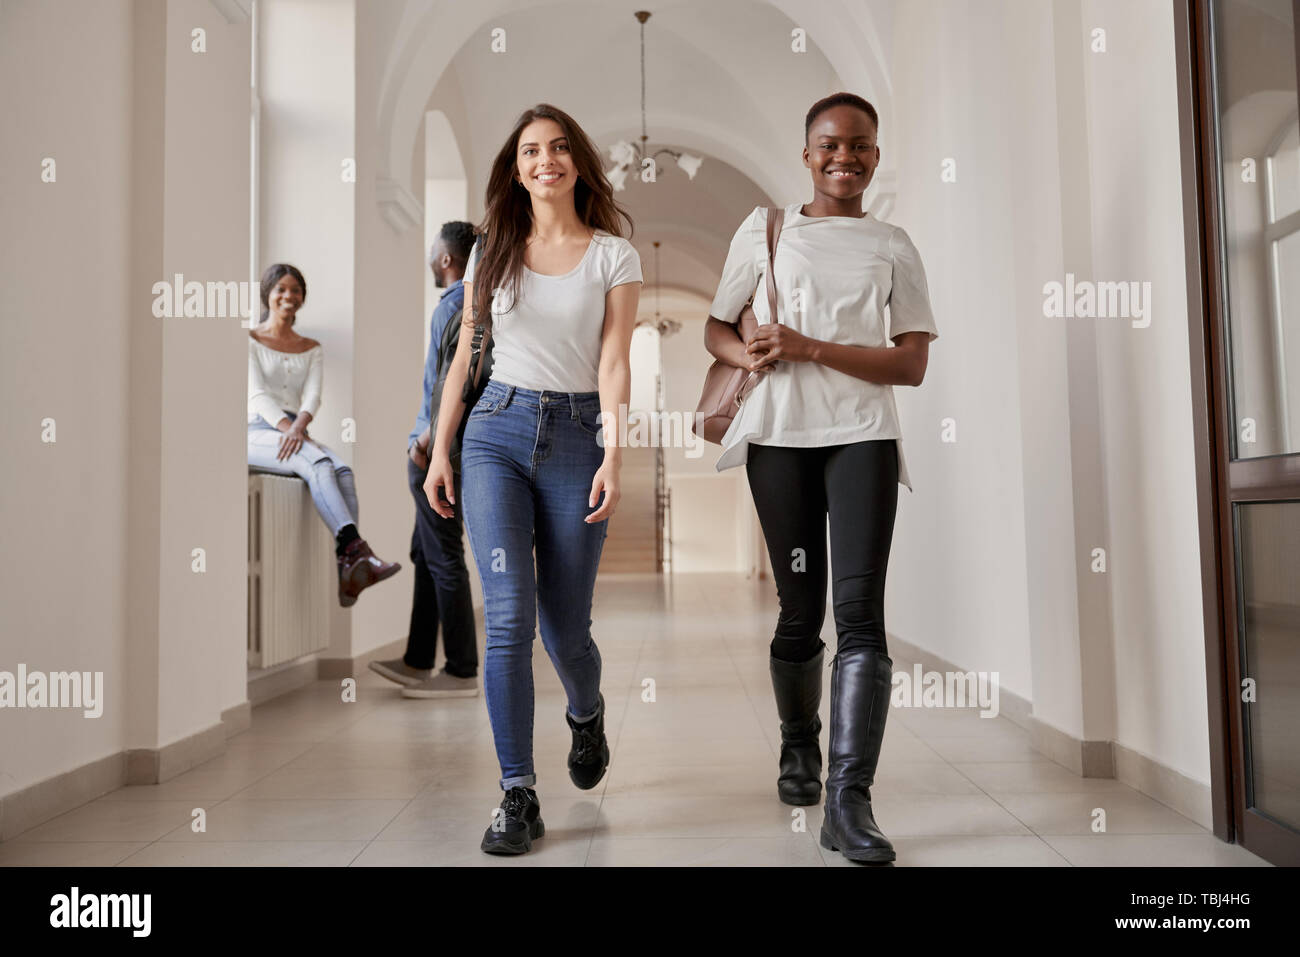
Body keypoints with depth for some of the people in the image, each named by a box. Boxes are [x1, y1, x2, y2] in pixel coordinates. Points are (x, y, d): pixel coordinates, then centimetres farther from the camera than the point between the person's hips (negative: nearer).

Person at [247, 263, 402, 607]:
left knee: (343, 470, -30)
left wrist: (298, 427, -19)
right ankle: (358, 550, -50)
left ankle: (348, 572, -43)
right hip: (256, 434, -4)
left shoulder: (311, 349, 20)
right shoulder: (250, 340, 9)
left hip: (296, 435, 4)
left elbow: (312, 396, 3)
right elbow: (257, 394, -5)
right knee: (318, 463, -35)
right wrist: (287, 428, -22)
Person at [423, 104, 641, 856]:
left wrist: (613, 455, -18)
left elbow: (614, 363, -5)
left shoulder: (614, 255, 4)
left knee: (565, 628, 5)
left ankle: (587, 715, 40)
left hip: (576, 436, -1)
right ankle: (518, 796, 0)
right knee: (509, 616, -10)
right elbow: (465, 355, 14)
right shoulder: (492, 252, 11)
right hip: (496, 432, 2)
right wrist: (440, 449, 10)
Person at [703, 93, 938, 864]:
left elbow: (913, 364, 1)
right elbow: (717, 329, 15)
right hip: (780, 436, 1)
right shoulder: (765, 229, 11)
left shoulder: (893, 246, 10)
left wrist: (809, 348, -11)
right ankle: (799, 747, 31)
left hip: (863, 436, 0)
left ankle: (850, 800, -13)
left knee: (860, 609, -14)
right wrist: (748, 355, -9)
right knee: (801, 611, 7)